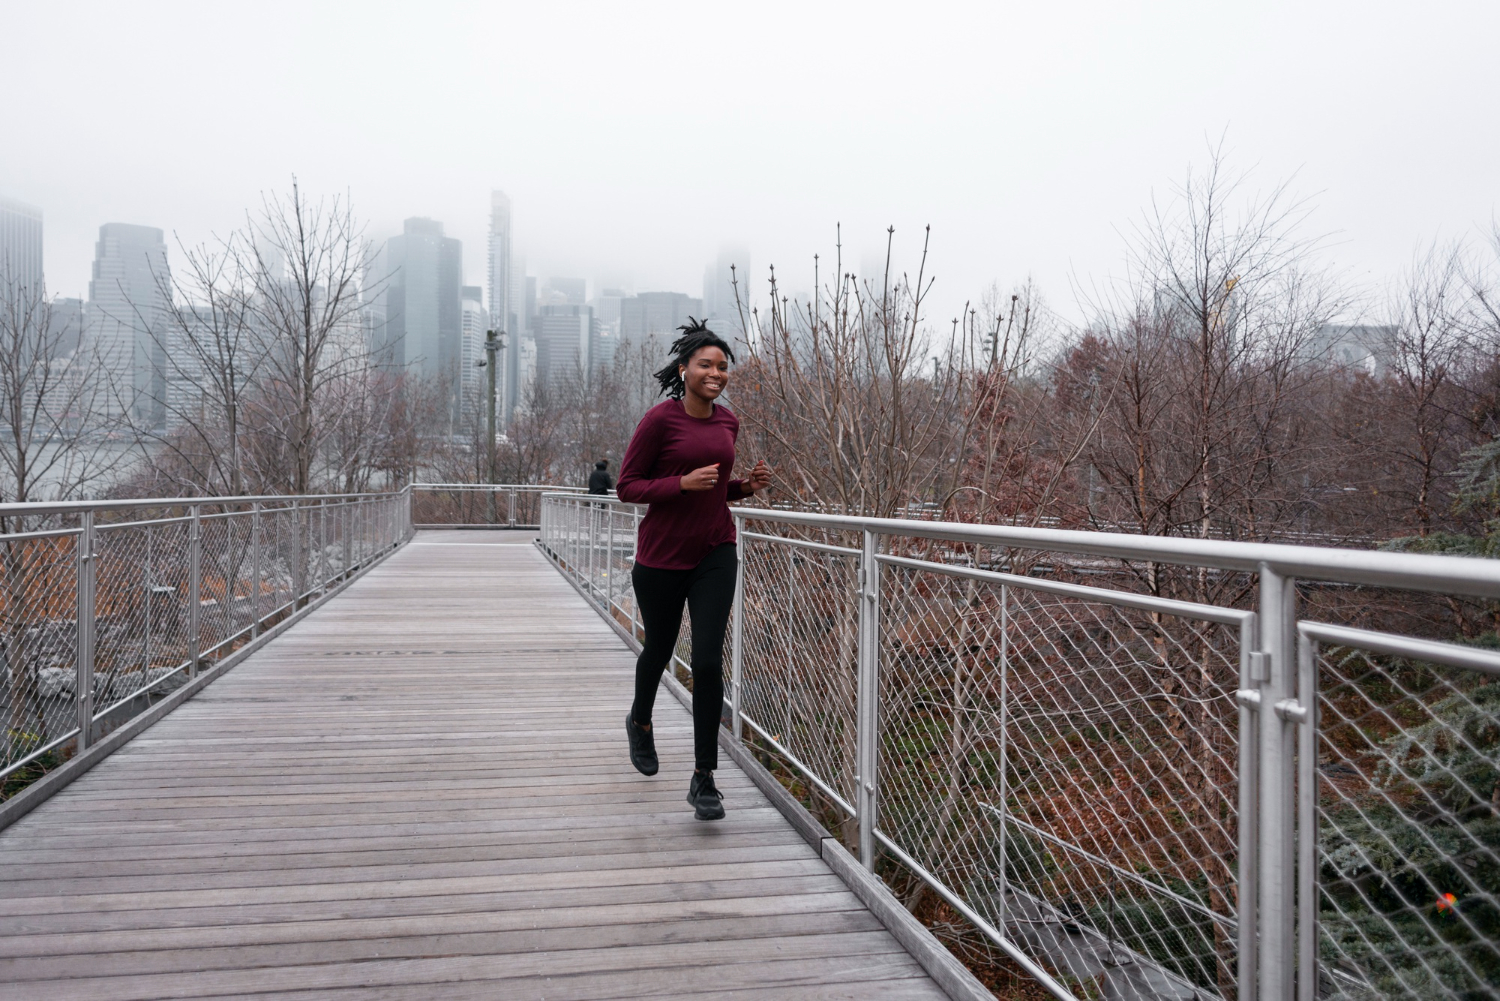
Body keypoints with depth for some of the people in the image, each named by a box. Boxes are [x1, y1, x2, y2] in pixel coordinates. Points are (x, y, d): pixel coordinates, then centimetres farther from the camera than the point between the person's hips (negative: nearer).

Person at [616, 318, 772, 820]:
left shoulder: (728, 422, 6)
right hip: (662, 556, -3)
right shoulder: (660, 419, -11)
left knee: (707, 661, -7)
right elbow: (626, 486, -10)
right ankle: (640, 721, 50)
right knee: (659, 649, 17)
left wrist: (747, 486, -1)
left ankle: (704, 779, 2)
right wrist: (684, 483, -23)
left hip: (715, 553, 3)